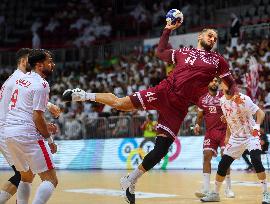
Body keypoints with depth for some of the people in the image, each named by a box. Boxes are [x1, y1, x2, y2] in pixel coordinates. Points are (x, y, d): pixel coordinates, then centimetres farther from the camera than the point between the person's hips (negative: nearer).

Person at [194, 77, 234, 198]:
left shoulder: (224, 96, -1)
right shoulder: (202, 99, 8)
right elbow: (200, 116, 17)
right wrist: (197, 125, -1)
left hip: (224, 131, -2)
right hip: (210, 132, 3)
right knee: (206, 156, -7)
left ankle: (228, 188, 5)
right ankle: (206, 189, -6)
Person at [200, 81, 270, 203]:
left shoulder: (243, 99, -19)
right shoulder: (222, 101, 0)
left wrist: (257, 126, -41)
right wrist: (227, 136, 17)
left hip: (251, 135, -6)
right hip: (236, 137, 6)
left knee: (256, 161, -27)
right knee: (222, 165, 3)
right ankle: (215, 194, 21)